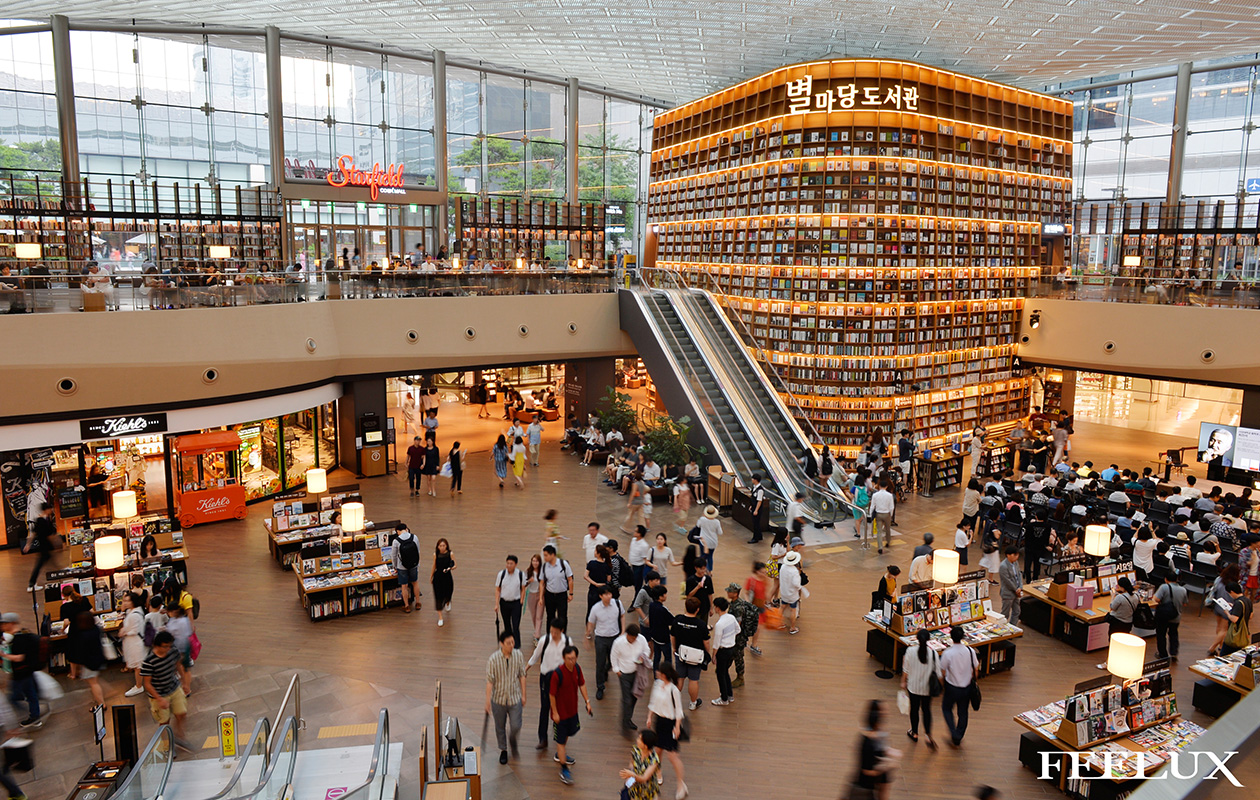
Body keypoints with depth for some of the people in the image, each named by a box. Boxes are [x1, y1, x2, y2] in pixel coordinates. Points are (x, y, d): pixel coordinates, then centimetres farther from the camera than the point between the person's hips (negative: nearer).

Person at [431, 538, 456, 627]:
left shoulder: (450, 554, -10)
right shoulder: (435, 555, -6)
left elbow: (454, 565, -4)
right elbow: (434, 566, 7)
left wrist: (451, 568, -27)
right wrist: (431, 577, 16)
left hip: (447, 577, 0)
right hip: (438, 577, 0)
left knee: (448, 594, 13)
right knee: (438, 597, -1)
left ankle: (447, 603, 53)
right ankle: (440, 617, 8)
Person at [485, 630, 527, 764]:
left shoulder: (518, 655, -11)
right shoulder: (493, 659, -20)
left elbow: (522, 676, 0)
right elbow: (489, 681, -14)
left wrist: (523, 695, 3)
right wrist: (488, 701, -12)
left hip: (515, 698, 1)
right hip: (499, 699, -1)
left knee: (516, 726, 3)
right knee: (500, 727, 15)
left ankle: (513, 740, 38)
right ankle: (503, 750, 40)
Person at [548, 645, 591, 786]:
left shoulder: (577, 668, -10)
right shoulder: (558, 674, -29)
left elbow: (582, 684, 6)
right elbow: (552, 694, -20)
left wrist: (587, 701, 3)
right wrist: (555, 712, -15)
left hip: (572, 709, 7)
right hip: (560, 712, -7)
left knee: (568, 733, 27)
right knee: (560, 739, 5)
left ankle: (560, 755, 51)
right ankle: (563, 769, 18)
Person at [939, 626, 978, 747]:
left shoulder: (947, 653, -21)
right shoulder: (970, 651, -12)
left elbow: (942, 673, -12)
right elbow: (976, 670, 0)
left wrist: (942, 687, 5)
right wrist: (973, 682, 17)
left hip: (951, 687, -3)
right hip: (966, 687, 3)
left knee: (946, 709, 20)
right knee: (963, 712, 19)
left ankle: (954, 733, 8)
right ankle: (958, 738, 29)